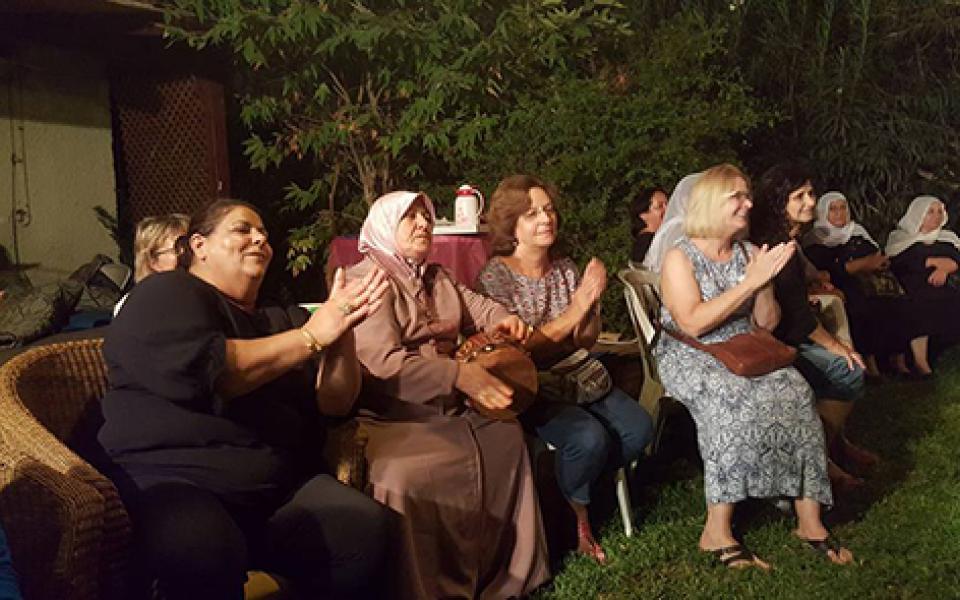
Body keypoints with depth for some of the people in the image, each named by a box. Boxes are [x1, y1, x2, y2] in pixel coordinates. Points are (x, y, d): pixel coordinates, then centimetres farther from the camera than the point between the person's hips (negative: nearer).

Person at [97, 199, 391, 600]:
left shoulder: (277, 321, 22)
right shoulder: (166, 294, 5)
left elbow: (334, 402, 14)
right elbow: (204, 371, -14)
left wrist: (341, 328, -4)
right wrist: (312, 335, -9)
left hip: (282, 487, 5)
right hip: (174, 477, -5)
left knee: (365, 527, -25)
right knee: (203, 552, -39)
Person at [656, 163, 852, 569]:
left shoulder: (749, 253, 14)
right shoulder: (680, 258, -4)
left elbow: (767, 322, 14)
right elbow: (693, 324, -18)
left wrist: (765, 281, -5)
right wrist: (750, 282, -18)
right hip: (690, 360, -5)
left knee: (794, 391, -25)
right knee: (733, 401, -35)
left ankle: (810, 521, -20)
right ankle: (717, 532, -28)